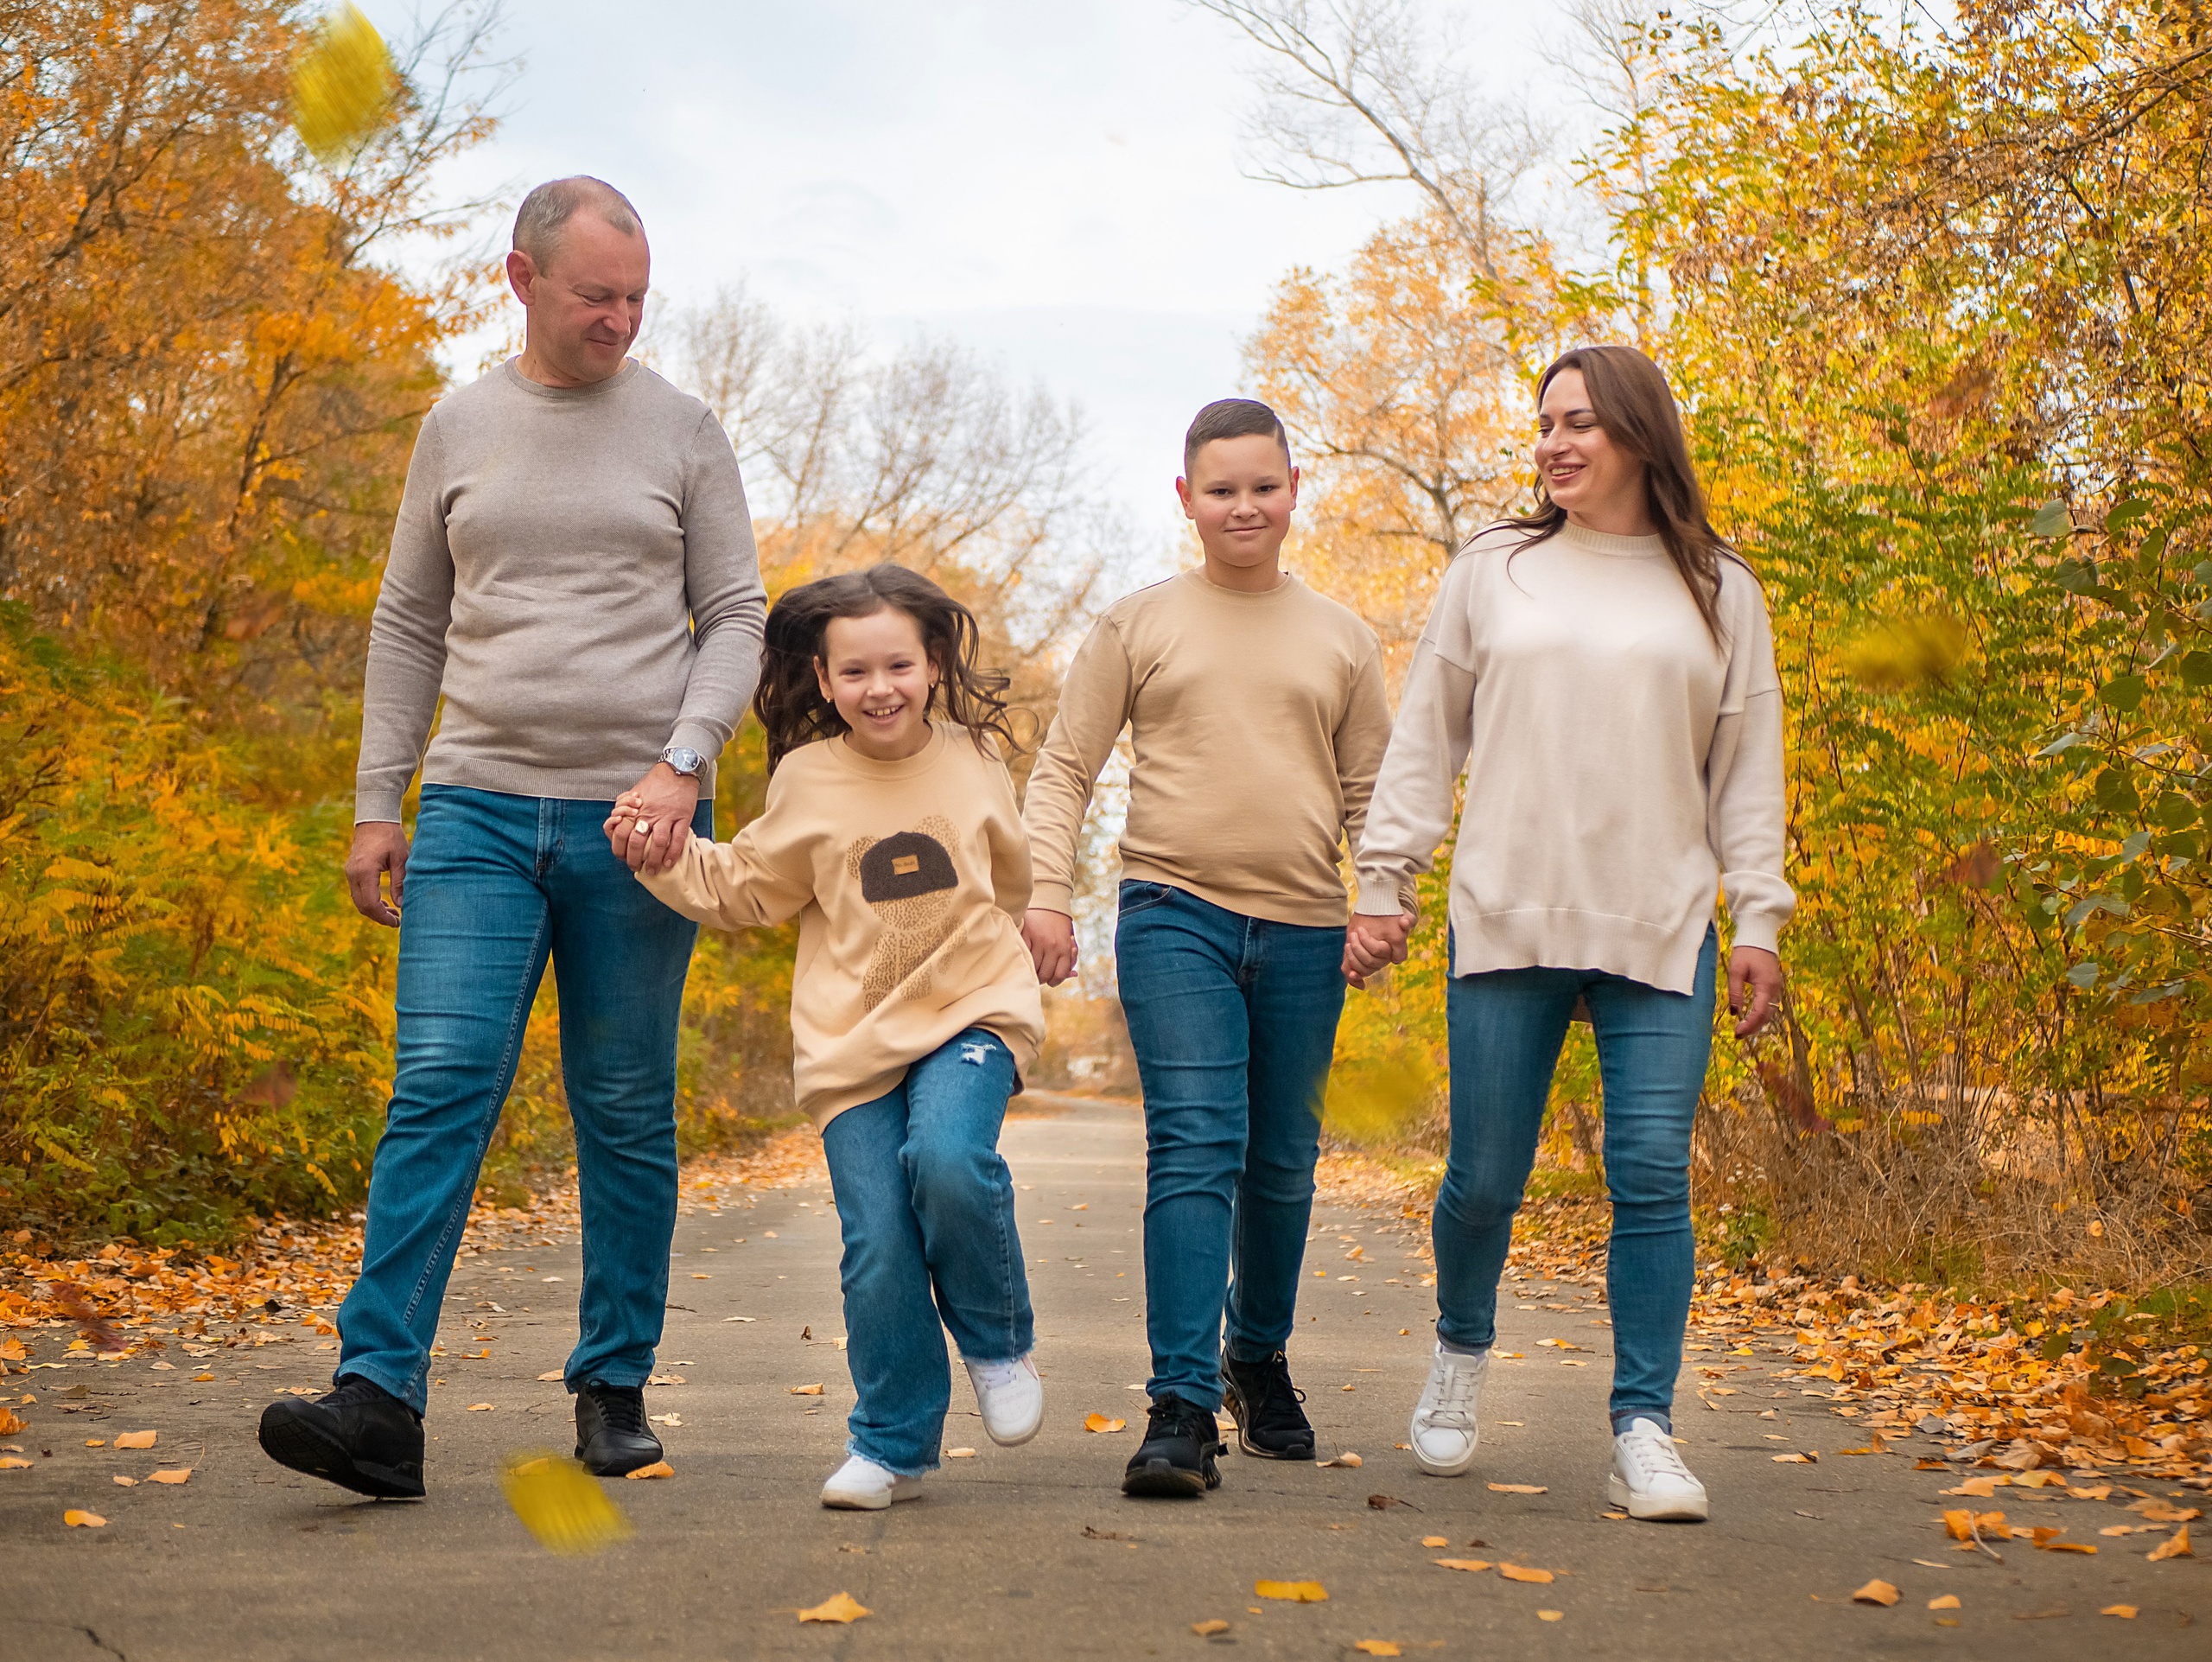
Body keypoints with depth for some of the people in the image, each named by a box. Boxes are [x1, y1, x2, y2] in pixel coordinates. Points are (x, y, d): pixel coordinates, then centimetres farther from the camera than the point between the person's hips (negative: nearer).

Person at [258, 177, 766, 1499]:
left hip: (635, 817, 0)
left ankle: (616, 1391, 15)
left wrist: (684, 761, -11)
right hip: (478, 812, 1)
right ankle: (380, 1401, -12)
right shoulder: (458, 430, 10)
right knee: (441, 1086, -10)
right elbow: (409, 624, 14)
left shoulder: (681, 430, 6)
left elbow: (737, 617, 5)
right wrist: (376, 800, 7)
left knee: (628, 1113, 4)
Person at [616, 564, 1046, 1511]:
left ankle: (1000, 1343, -1)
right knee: (878, 1250, -6)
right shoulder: (808, 781, 1)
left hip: (970, 1015, 0)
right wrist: (663, 856, 0)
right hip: (853, 1041, 1)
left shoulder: (972, 761, 5)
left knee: (949, 1160, -29)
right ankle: (894, 1444, 14)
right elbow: (746, 890, 12)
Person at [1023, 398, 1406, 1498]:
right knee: (1194, 1150, -15)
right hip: (1175, 918, -3)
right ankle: (1181, 1408, -16)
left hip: (1303, 931, 3)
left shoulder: (1341, 640, 13)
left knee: (1281, 1167, 12)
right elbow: (1063, 769, 6)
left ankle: (1258, 1359, 34)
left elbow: (1371, 790, 17)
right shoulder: (1137, 625, 7)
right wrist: (1047, 894, -6)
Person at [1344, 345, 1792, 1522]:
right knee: (1485, 1176, 4)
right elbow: (1424, 738, 10)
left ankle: (1644, 1433, -1)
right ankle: (1462, 1347, 33)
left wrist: (1758, 919, 4)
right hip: (1506, 926, 0)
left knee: (1653, 1177, -7)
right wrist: (1382, 883, 4)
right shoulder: (1494, 573, 9)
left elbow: (1748, 768, 10)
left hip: (1660, 934, 0)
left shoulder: (1715, 590, 10)